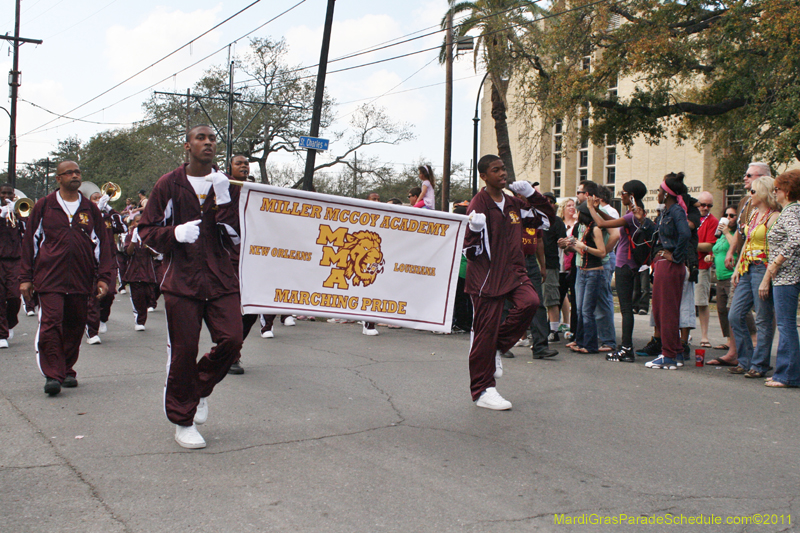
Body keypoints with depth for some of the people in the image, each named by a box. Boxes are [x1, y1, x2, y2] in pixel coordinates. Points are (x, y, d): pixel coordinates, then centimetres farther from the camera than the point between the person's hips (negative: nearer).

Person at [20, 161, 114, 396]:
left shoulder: (90, 209, 11)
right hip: (50, 277, -2)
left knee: (75, 326, 7)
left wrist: (103, 277, 4)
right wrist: (26, 277, 4)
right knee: (51, 322, -12)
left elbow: (101, 243, 12)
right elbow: (30, 241, 7)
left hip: (80, 279, 3)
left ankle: (67, 370, 21)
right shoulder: (44, 206, 6)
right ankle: (53, 374, -9)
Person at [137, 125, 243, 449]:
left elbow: (236, 236, 0)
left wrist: (224, 200, -12)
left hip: (221, 279, 2)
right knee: (183, 350, -2)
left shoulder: (227, 187, 9)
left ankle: (200, 387, 21)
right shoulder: (169, 185, 3)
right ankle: (183, 421, 15)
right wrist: (175, 233, -15)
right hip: (182, 279, -2)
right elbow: (146, 230, 4)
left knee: (231, 340, -10)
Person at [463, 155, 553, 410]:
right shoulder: (479, 205, -8)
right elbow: (471, 250, -10)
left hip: (513, 270, 6)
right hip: (486, 274, -6)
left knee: (530, 302, -23)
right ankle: (482, 391, 10)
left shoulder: (514, 204, 11)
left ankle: (498, 347, 1)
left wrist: (532, 194, 8)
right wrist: (475, 229, -29)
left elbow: (546, 219, 19)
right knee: (485, 330, -3)